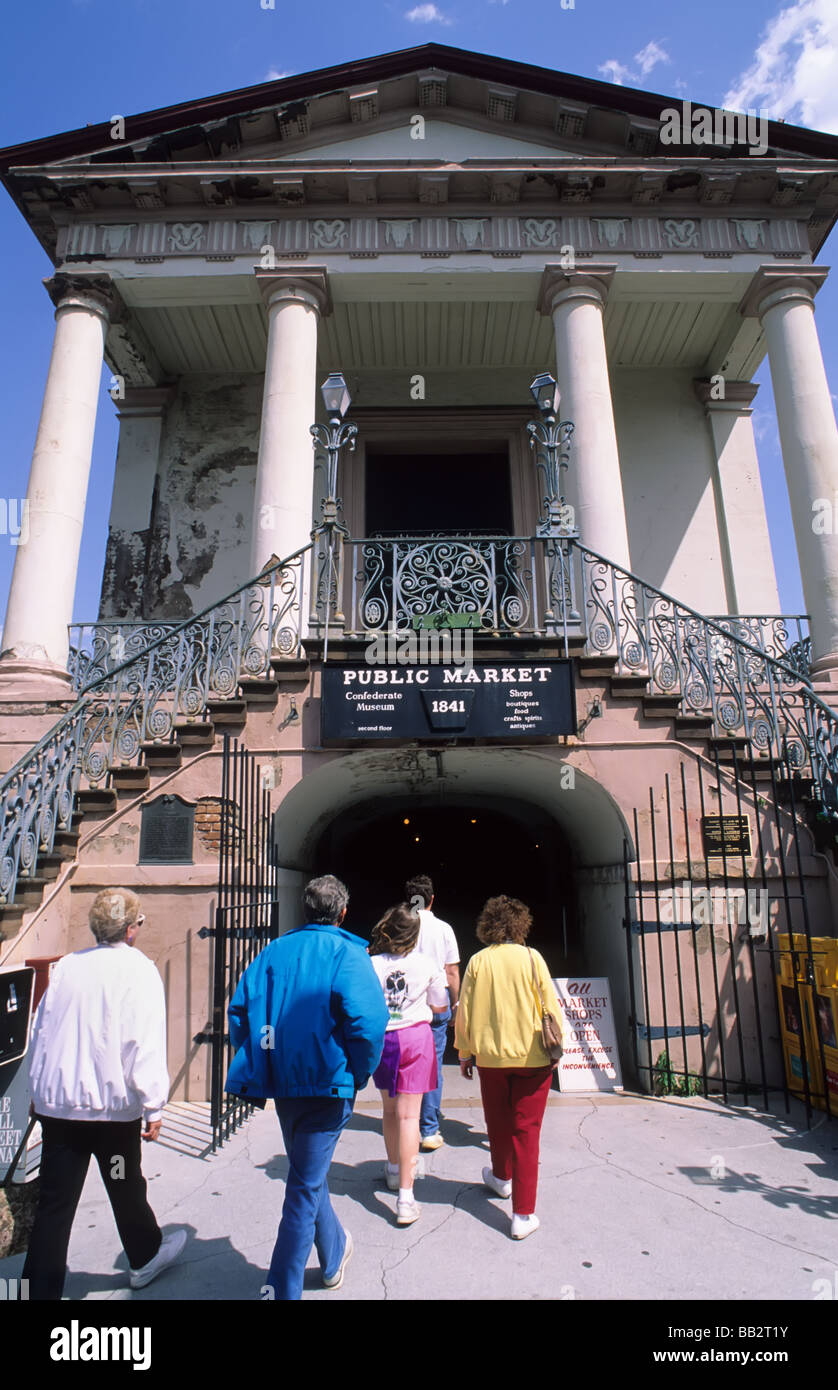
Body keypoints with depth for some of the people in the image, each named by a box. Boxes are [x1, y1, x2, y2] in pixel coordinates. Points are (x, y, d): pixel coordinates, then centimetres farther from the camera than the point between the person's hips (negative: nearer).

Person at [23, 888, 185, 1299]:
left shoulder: (66, 966, 2)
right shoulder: (138, 970, -14)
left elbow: (40, 1031, 9)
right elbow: (147, 1044, -17)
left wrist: (38, 1090, 20)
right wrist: (153, 1107, -10)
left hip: (56, 1100, 4)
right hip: (113, 1101, -3)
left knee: (54, 1200, 11)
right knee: (126, 1187, 18)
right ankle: (145, 1258, 40)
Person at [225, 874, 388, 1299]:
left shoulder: (275, 950, 4)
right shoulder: (347, 953, -11)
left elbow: (240, 1010, 2)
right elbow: (367, 1020, -22)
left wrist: (258, 1066, 11)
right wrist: (359, 1074, -6)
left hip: (281, 1084, 6)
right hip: (327, 1084, -5)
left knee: (308, 1176, 24)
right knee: (305, 1187, 7)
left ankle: (334, 1256, 44)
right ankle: (283, 1288, 13)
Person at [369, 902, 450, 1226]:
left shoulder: (371, 965, -10)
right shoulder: (427, 965, -9)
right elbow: (440, 1007, 2)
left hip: (381, 1038, 2)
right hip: (415, 1036, -1)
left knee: (390, 1108, 21)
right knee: (408, 1114, 1)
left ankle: (394, 1169, 41)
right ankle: (405, 1198, -1)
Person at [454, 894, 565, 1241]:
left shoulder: (478, 961, -6)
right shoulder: (532, 958, -10)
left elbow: (465, 1011, -1)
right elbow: (550, 1006, -6)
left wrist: (464, 1053, 11)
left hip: (491, 1055, 2)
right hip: (532, 1057, -2)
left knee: (498, 1122, 21)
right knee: (526, 1130, 6)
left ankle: (502, 1178, 44)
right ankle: (523, 1214, 6)